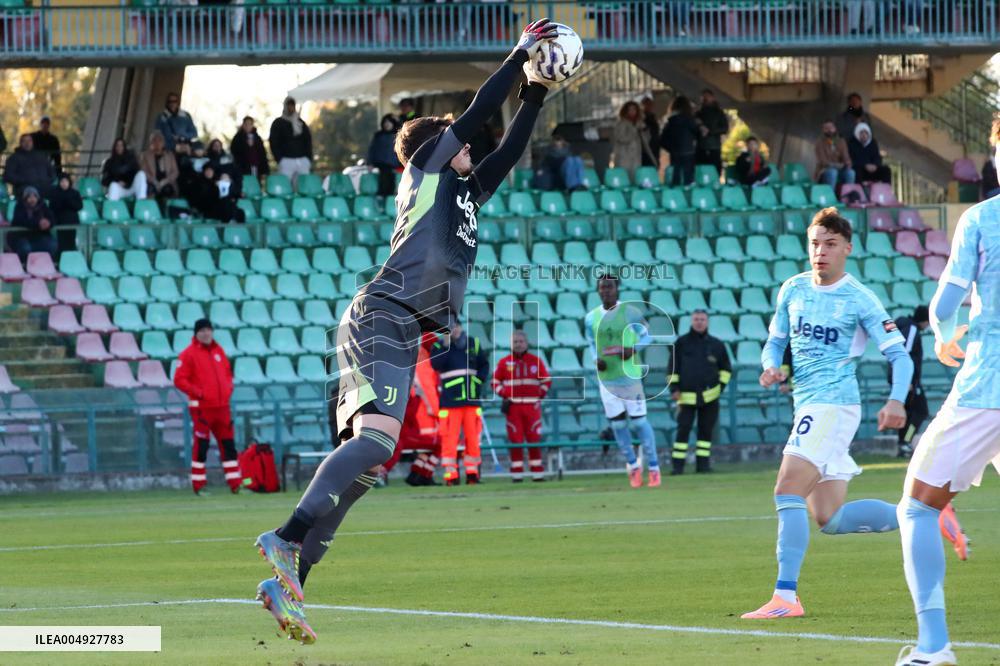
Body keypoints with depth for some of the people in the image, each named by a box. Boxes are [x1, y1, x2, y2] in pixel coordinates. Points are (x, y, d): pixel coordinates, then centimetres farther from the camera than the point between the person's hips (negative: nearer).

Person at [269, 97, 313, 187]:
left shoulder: (301, 123, 17)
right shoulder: (278, 123, 6)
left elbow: (308, 142, 17)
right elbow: (274, 143, 0)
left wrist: (309, 159, 6)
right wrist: (279, 160, -10)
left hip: (302, 160, 3)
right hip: (286, 160, -3)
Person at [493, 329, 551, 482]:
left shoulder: (536, 361, 6)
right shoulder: (504, 362, 5)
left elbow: (546, 381, 12)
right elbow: (495, 381, 10)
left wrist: (540, 396, 1)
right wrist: (505, 396, -3)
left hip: (532, 405, 0)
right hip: (513, 406, 0)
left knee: (534, 440, -1)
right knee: (515, 441, -3)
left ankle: (537, 473, 4)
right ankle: (516, 474, 1)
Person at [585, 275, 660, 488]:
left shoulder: (629, 312, -5)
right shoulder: (591, 318, 6)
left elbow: (646, 335, 1)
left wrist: (633, 349, -18)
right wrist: (596, 360, -5)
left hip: (630, 375, -4)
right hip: (606, 379, 4)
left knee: (639, 421, -4)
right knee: (618, 424, 7)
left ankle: (653, 468, 6)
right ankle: (633, 466, 24)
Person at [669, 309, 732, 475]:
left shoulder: (716, 345, 9)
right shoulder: (681, 343, 6)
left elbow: (726, 368, 18)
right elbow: (673, 368, 8)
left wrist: (721, 386, 6)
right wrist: (674, 388, -1)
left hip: (709, 396, 1)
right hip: (687, 395, -1)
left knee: (706, 430, 3)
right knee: (683, 429, -7)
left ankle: (703, 464, 9)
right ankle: (678, 465, -6)